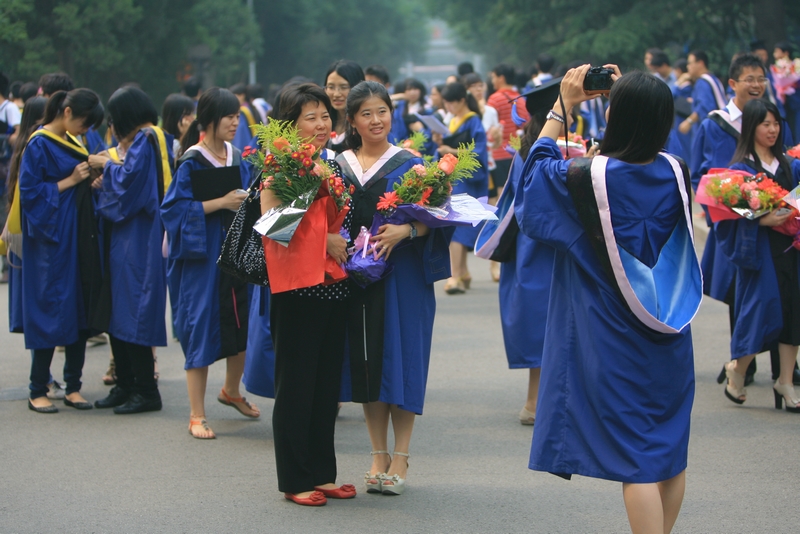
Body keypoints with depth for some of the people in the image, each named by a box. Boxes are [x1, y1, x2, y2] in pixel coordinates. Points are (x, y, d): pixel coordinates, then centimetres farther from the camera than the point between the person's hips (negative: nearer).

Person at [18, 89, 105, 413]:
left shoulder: (72, 143, 15)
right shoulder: (39, 145, -9)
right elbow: (29, 192, -14)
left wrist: (92, 181, 4)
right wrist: (69, 182, -15)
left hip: (80, 236, 8)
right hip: (53, 238, -8)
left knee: (81, 312, 7)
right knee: (51, 312, -5)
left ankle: (73, 386, 14)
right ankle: (38, 392, 3)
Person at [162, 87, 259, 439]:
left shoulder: (238, 159, 8)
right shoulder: (192, 163, -10)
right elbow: (174, 208, -14)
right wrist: (219, 203, -18)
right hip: (202, 255, -6)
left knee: (241, 325, 12)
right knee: (201, 330, -4)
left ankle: (231, 391, 37)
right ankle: (197, 416, 3)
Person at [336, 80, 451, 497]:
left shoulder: (410, 164, 0)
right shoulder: (339, 166, 9)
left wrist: (405, 230, -22)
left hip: (402, 275, -3)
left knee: (399, 360, -3)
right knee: (365, 361, 6)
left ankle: (400, 459, 4)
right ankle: (379, 456, 15)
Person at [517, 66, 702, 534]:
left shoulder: (587, 178, -17)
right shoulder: (674, 172, -5)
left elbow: (538, 169, 4)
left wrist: (563, 106, 6)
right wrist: (629, 98, 16)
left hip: (615, 337, -5)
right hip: (670, 335, 5)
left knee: (636, 455, -3)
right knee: (672, 450, 16)